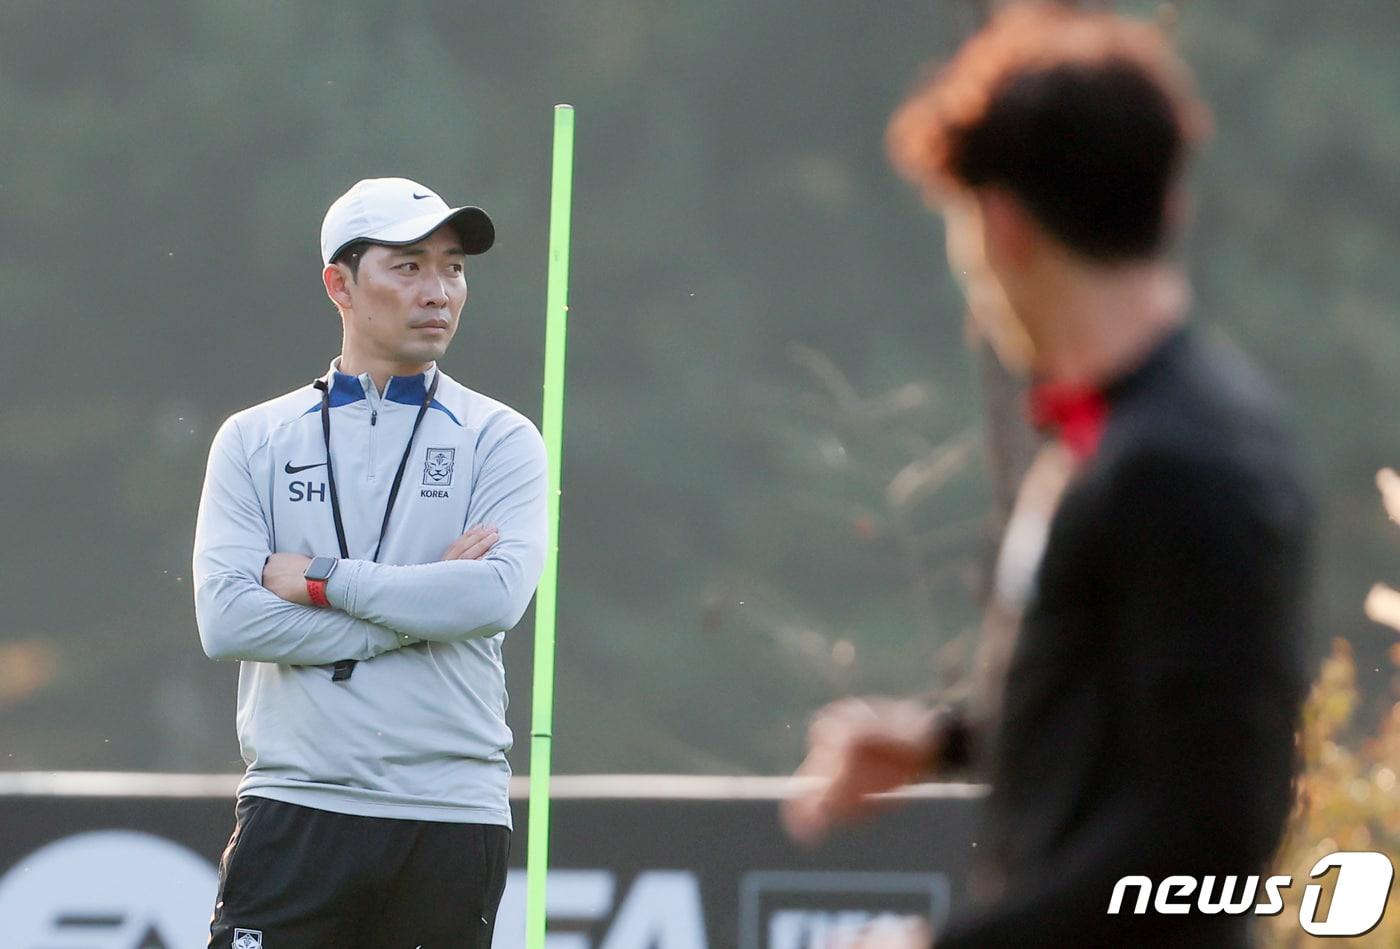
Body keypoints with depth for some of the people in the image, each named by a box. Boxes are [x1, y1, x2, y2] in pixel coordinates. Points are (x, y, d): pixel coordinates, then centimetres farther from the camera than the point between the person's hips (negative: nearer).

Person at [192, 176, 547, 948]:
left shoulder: (499, 440, 7)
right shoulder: (254, 441, 8)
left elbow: (497, 595, -12)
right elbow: (227, 620, -7)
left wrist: (319, 582, -9)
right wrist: (425, 606, -8)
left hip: (451, 821, 0)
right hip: (294, 814, 0)